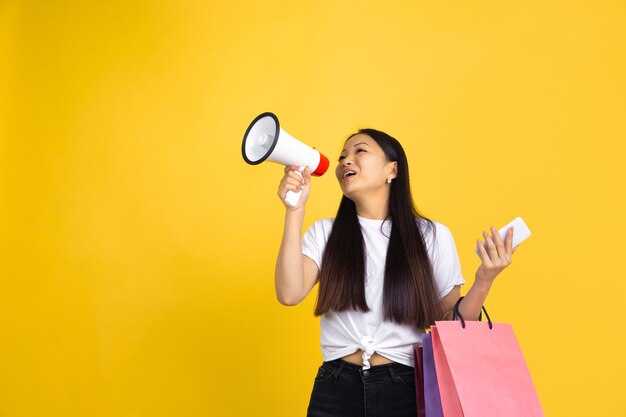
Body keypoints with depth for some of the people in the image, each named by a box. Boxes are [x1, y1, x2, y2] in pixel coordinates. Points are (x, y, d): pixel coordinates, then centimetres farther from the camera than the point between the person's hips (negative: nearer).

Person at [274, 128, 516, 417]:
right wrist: (295, 210, -13)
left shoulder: (432, 236, 0)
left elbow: (451, 327, 3)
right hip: (336, 387, 1)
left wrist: (483, 282, -13)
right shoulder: (324, 233, 4)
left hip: (405, 388, -1)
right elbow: (289, 294, -13)